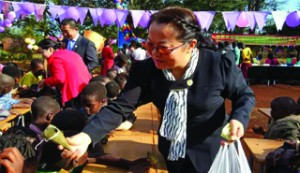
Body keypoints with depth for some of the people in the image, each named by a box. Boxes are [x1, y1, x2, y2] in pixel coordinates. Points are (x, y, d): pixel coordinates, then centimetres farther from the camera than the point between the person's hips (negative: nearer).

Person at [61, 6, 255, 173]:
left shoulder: (220, 65, -22)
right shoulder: (146, 69, -17)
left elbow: (245, 95, -6)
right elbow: (120, 107, -21)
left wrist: (238, 118, -27)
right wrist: (86, 136, -36)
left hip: (211, 156, -2)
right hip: (170, 155, 3)